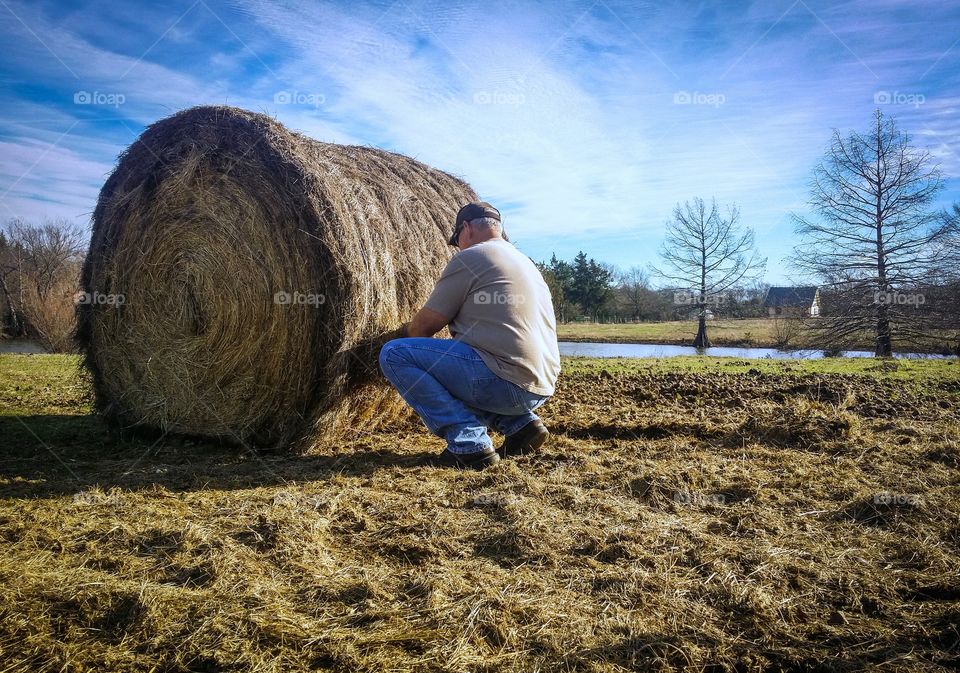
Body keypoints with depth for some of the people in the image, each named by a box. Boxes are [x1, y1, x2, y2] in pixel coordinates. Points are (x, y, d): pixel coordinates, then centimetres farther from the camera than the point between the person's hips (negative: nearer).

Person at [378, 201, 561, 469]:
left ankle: (468, 442, -11)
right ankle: (521, 423, 13)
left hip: (504, 383, -9)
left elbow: (424, 325, 0)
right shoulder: (525, 261, 23)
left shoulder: (469, 258, -4)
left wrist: (404, 332, 22)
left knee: (394, 354, -5)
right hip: (540, 389, 9)